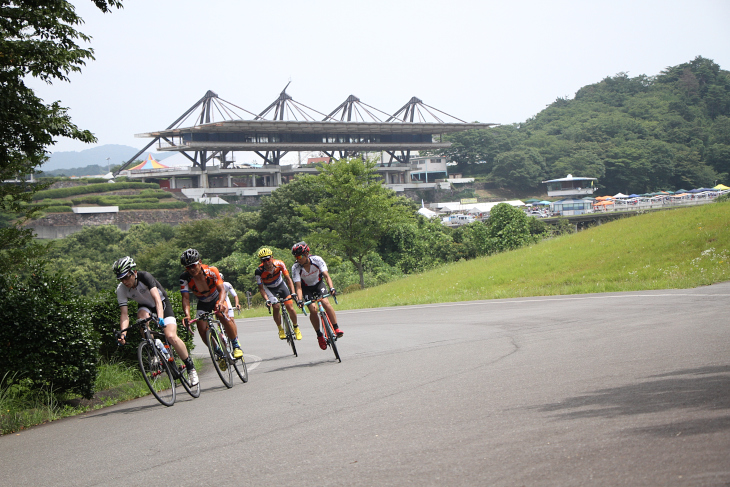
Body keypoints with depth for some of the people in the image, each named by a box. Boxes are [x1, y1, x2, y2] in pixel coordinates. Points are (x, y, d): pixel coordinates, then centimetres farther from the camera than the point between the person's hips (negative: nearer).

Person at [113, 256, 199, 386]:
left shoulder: (144, 277, -31)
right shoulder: (121, 290, -20)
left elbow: (157, 298, -43)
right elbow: (124, 314, -24)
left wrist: (160, 317, -59)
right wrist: (123, 333, -41)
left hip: (162, 304, -3)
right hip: (146, 306, 3)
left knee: (171, 336, -22)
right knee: (142, 315, -34)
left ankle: (190, 367, -5)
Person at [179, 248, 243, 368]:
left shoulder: (211, 271, -28)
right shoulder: (185, 278, -24)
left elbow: (222, 289, -33)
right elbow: (185, 298, -29)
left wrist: (220, 303, -55)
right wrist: (187, 315, -47)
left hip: (216, 299, -2)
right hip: (203, 305, 2)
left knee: (222, 316, -34)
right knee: (203, 331, -16)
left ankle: (236, 346, -18)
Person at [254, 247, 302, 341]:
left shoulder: (279, 264, -27)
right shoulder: (259, 271, -30)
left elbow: (288, 278, -18)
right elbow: (261, 288, -21)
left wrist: (293, 292, -28)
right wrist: (267, 300, -35)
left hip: (280, 285, 1)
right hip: (268, 288, -1)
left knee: (290, 308, -7)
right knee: (276, 307, -23)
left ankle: (296, 328, 19)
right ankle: (280, 330, -2)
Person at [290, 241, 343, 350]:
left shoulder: (317, 260, -26)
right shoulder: (295, 268, -26)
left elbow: (326, 276, -30)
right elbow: (298, 287, -28)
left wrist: (331, 288, -47)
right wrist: (299, 300, -45)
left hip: (318, 284, 0)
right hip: (306, 288, 0)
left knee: (326, 303, -25)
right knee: (313, 310, -19)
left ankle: (336, 329, -19)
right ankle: (319, 335, -4)